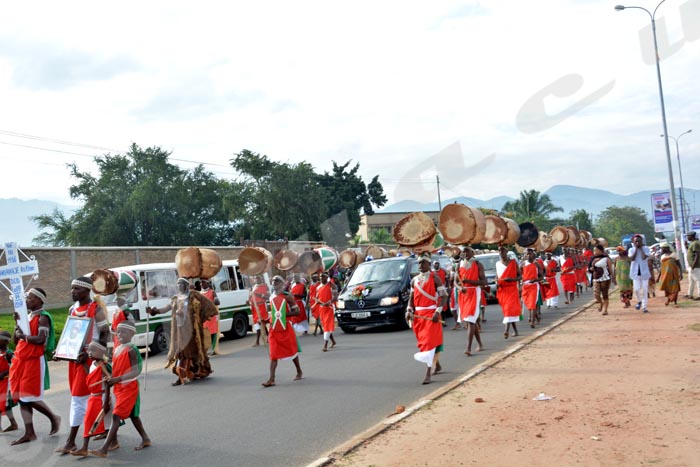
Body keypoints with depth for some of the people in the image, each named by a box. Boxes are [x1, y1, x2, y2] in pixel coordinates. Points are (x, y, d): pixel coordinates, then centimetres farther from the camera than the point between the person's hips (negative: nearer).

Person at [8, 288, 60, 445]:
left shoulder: (42, 317, -10)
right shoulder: (27, 316, 14)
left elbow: (41, 339, -23)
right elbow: (16, 341, 15)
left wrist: (23, 336, -12)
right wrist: (18, 323, 4)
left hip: (34, 361, -9)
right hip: (20, 361, 9)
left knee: (30, 397, -7)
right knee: (21, 398, 6)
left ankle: (54, 418, 15)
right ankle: (29, 433, 11)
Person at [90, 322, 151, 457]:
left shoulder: (131, 350, -16)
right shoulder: (117, 349, 8)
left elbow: (136, 371, -22)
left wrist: (118, 379, -29)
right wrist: (110, 378, 0)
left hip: (129, 387, -9)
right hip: (119, 388, 9)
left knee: (116, 416, -12)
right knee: (132, 415, 18)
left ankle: (104, 449, -14)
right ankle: (145, 439, 32)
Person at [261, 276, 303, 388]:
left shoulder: (287, 296, -7)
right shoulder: (271, 297, 10)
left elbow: (297, 312, -9)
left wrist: (284, 314, -18)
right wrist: (271, 317, 7)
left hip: (286, 328, -4)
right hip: (274, 329, 4)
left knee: (292, 351, 10)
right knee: (273, 354, -4)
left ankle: (299, 372, 30)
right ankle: (271, 379, -9)